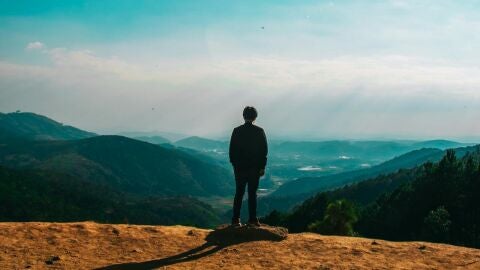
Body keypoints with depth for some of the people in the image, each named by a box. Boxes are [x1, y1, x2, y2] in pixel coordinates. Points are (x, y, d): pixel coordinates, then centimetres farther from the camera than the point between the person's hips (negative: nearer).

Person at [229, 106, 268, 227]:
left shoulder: (237, 131, -2)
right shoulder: (259, 131, -4)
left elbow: (231, 150, 1)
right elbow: (264, 150, -2)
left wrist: (234, 164, 10)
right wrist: (262, 167, 3)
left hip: (240, 167, 1)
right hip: (254, 167, -1)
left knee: (239, 193, 7)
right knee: (252, 193, 5)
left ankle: (236, 219, 5)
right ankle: (252, 219, 3)